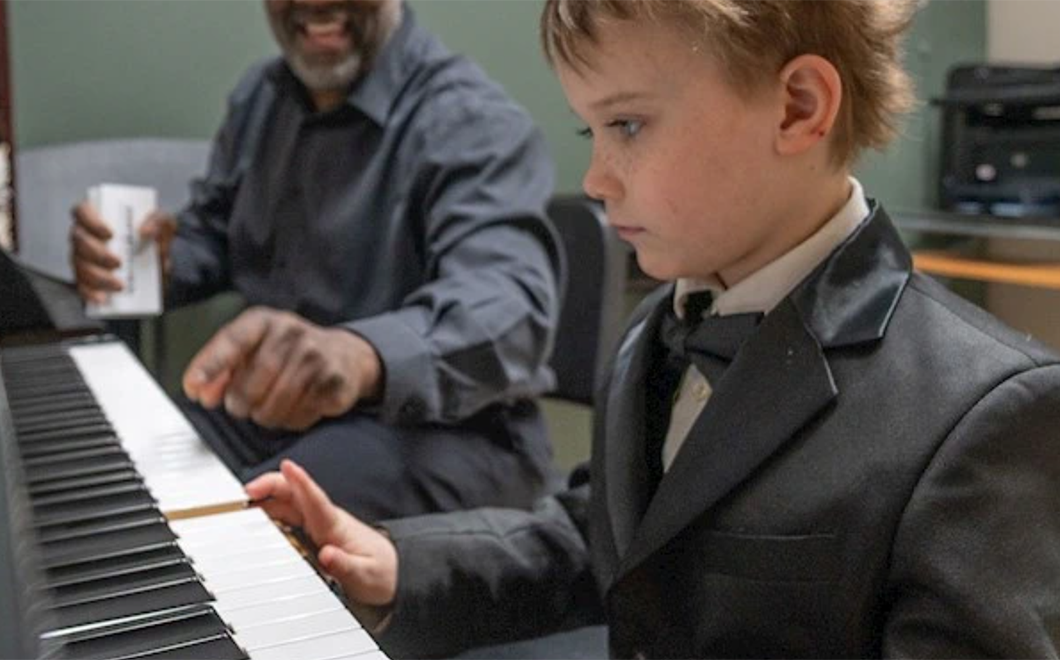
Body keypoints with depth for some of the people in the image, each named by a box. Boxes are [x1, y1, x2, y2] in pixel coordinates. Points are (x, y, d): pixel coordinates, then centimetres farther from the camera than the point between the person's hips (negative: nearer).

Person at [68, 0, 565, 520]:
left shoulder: (472, 121, -15)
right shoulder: (260, 97, 10)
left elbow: (510, 301, -33)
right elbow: (214, 232, 24)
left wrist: (363, 353, -54)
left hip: (435, 430, -7)